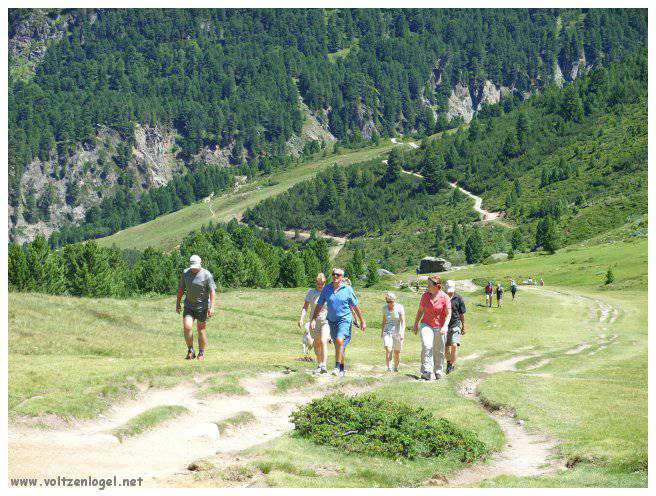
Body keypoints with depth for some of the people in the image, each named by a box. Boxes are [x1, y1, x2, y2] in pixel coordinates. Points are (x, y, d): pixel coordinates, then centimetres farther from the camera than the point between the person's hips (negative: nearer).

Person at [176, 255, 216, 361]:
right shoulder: (185, 273, 3)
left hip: (202, 306, -3)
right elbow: (181, 289, 13)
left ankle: (201, 353, 18)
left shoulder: (206, 275, -11)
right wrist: (178, 303, 13)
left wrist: (211, 307, -20)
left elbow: (212, 291, -13)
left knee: (201, 329, 4)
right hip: (189, 305, 3)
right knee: (187, 327, -11)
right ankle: (190, 351, 2)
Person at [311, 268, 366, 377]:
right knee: (338, 346, 12)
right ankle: (342, 369, 25)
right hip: (332, 321, 4)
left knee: (339, 340, -26)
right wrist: (313, 319, 3)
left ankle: (337, 367, -20)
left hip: (345, 319, -4)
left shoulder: (347, 289, -5)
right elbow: (319, 305, 10)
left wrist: (362, 321, 5)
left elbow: (356, 306, 2)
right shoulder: (326, 289, 3)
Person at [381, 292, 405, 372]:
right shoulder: (385, 308, 3)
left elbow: (403, 321, -12)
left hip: (398, 331, -2)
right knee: (388, 350, -17)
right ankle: (389, 368, -17)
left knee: (397, 352, 5)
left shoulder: (399, 307, -8)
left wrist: (402, 332, -21)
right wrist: (382, 331, 20)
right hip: (388, 331, 2)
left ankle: (396, 367, 25)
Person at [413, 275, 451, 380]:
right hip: (426, 325, 1)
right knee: (426, 346, -19)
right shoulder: (425, 296, 1)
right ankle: (426, 372, -20)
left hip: (440, 327, -1)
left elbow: (448, 314, -10)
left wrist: (445, 326, -23)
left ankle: (438, 372, 27)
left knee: (439, 351, 8)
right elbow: (420, 311, 13)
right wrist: (416, 324, 13)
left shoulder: (444, 297, -9)